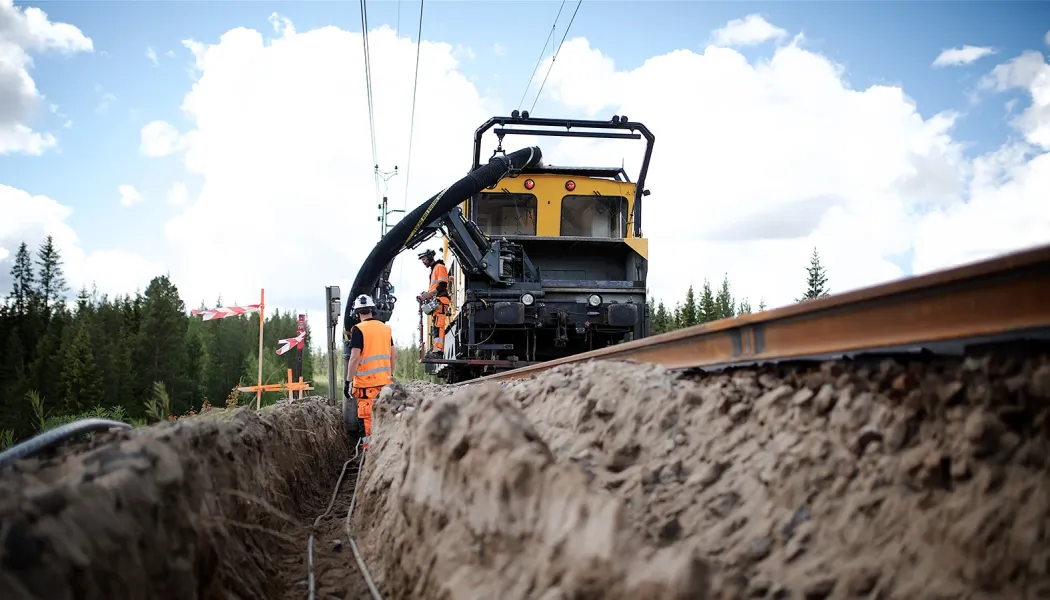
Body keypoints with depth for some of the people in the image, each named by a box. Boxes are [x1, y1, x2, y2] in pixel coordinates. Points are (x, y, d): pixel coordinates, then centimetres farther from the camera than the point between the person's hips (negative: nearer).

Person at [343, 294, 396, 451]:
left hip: (366, 381, -6)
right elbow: (394, 355, 12)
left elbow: (354, 358, -15)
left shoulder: (358, 329, -10)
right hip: (385, 380, 6)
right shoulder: (386, 328, 9)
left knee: (366, 417, -2)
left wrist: (347, 381, -10)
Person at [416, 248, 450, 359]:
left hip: (440, 301, -11)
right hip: (434, 302, 11)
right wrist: (426, 296, 11)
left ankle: (437, 351, -25)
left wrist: (429, 294, -18)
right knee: (434, 328, 6)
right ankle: (433, 350, 5)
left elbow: (442, 286, -15)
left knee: (438, 326, -18)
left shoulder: (440, 267, -4)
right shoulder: (433, 270, 27)